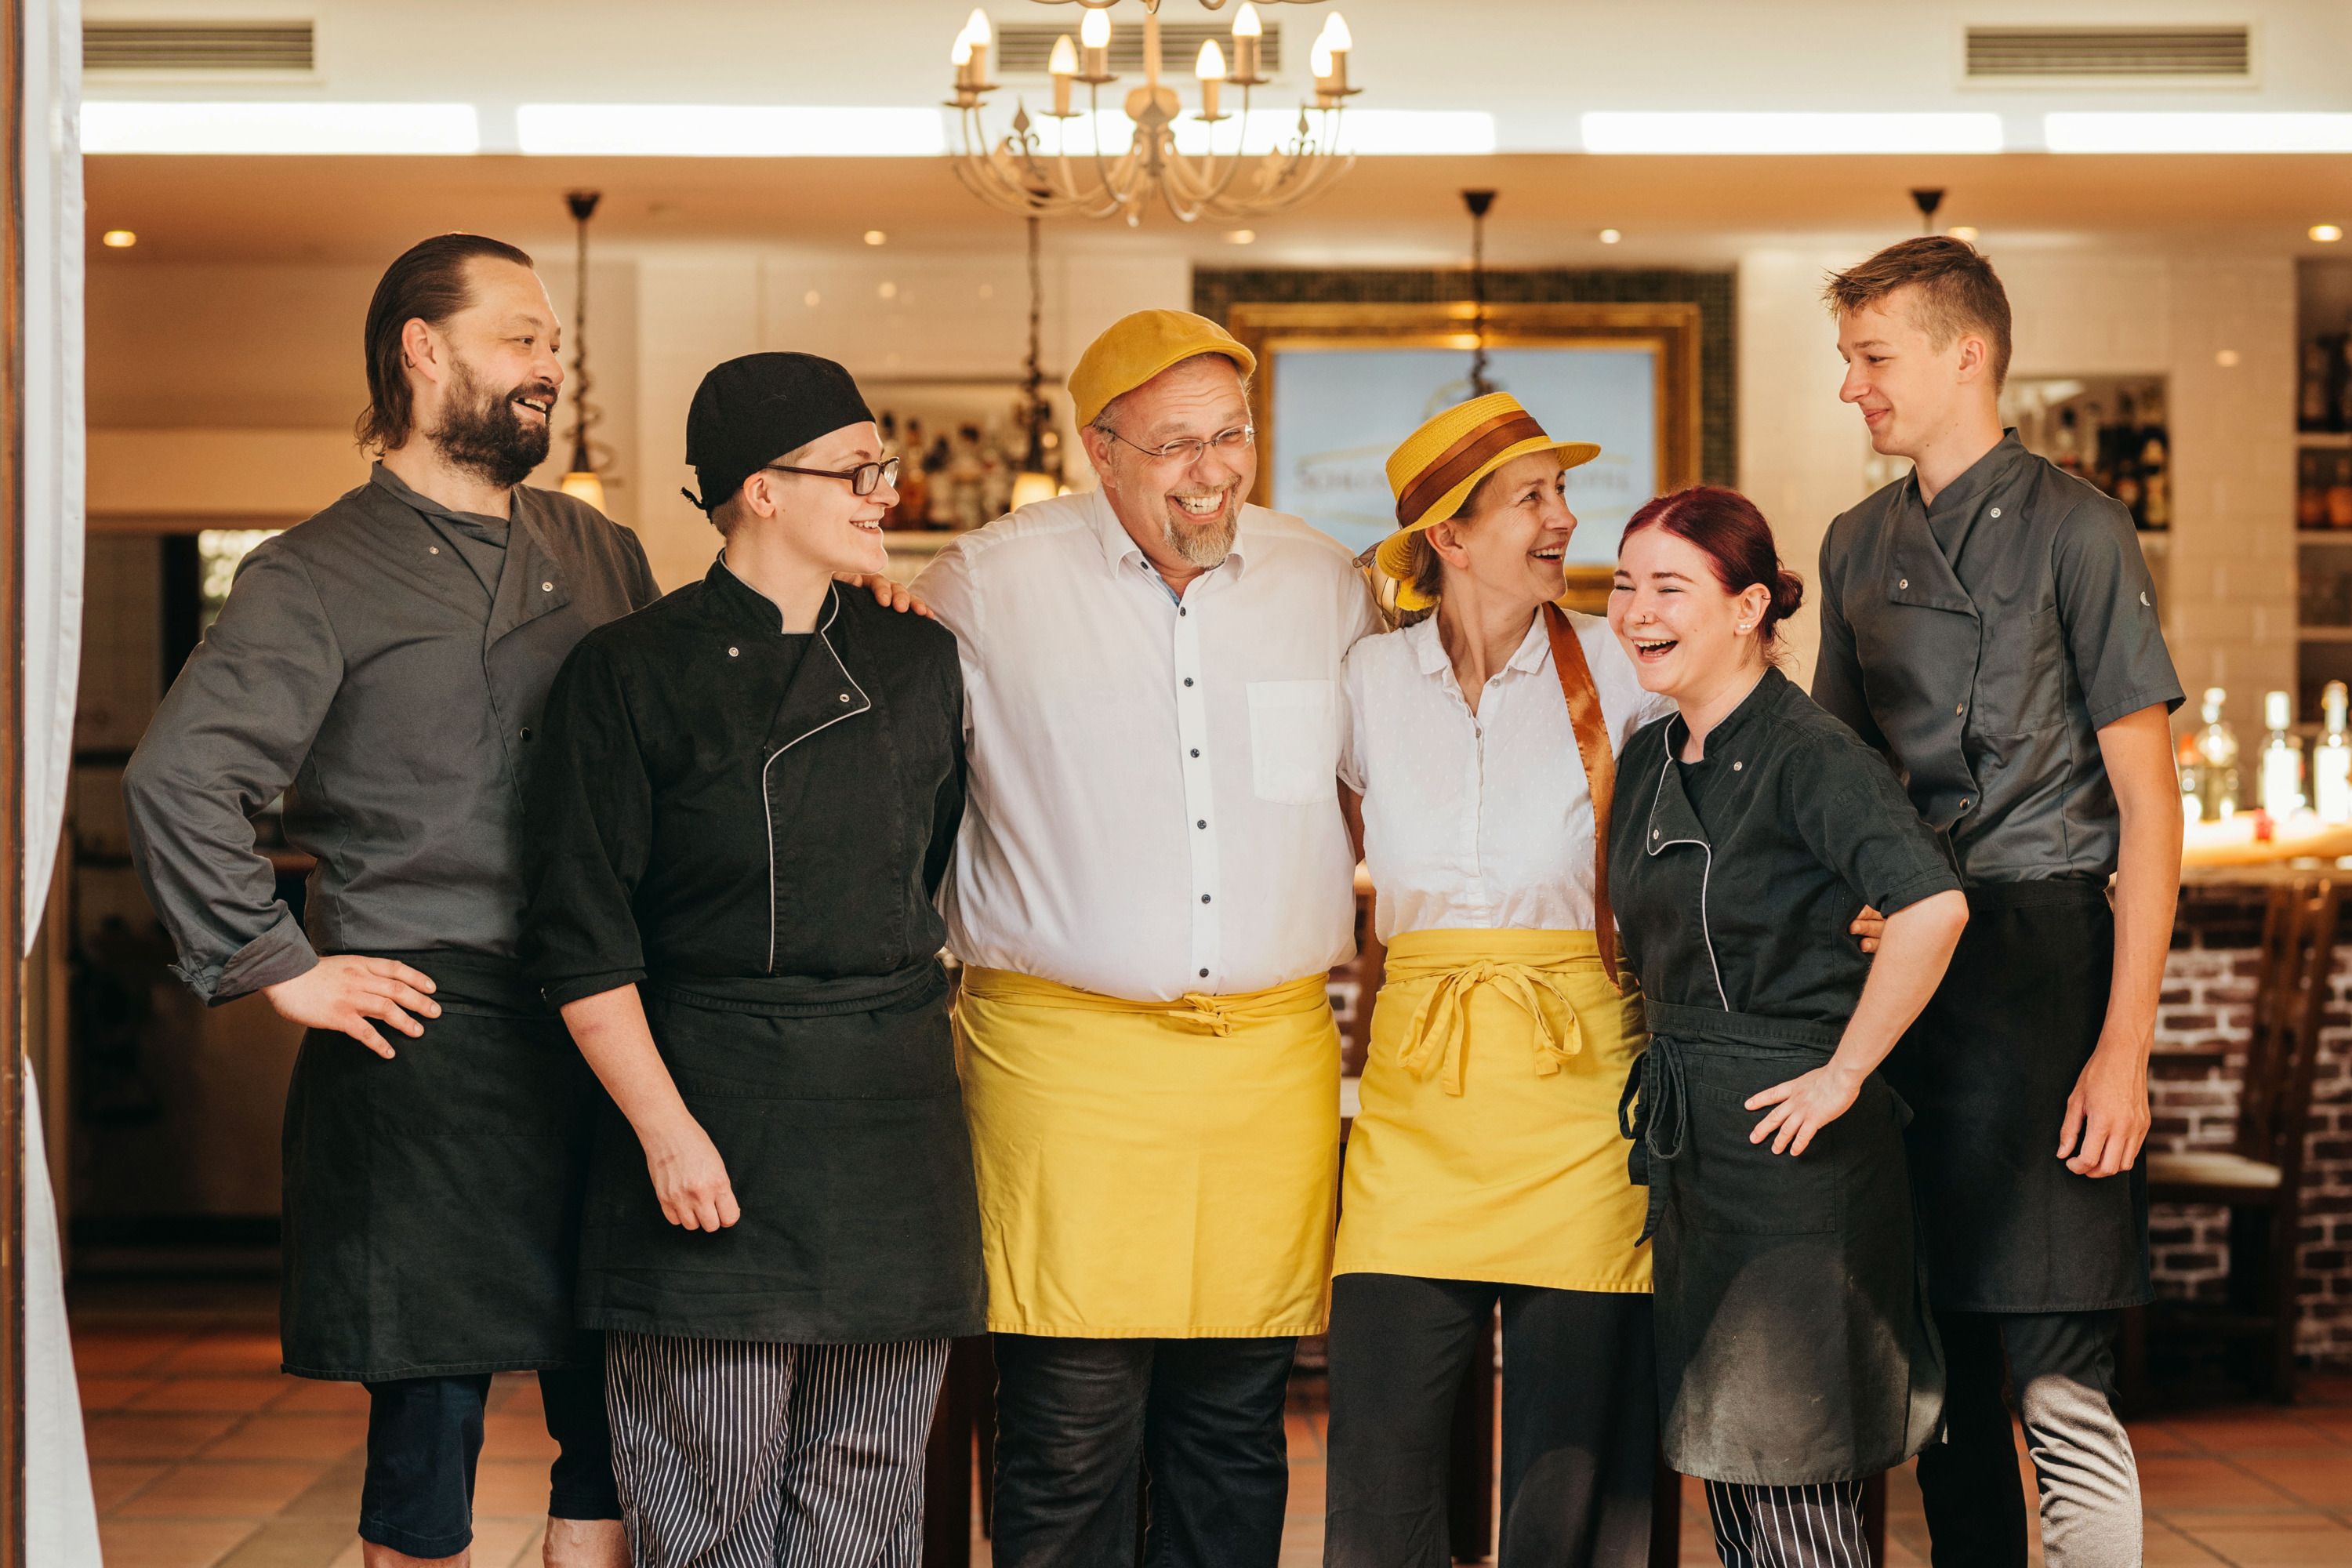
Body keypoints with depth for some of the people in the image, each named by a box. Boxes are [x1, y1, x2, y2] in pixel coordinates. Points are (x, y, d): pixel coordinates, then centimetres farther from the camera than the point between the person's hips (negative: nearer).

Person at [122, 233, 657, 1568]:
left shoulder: (601, 555, 16)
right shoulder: (320, 577, -2)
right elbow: (180, 779, -12)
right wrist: (281, 967, -11)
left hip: (595, 1039, 5)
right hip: (427, 1045, -5)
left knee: (616, 1407, 7)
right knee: (432, 1409, 0)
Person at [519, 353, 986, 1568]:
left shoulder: (920, 666, 10)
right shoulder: (631, 673, -4)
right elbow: (582, 940, -6)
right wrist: (667, 1129, -12)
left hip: (893, 1123, 4)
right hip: (713, 1112, -4)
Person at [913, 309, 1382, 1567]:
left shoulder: (1327, 587, 10)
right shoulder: (988, 585, 1)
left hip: (1274, 1052, 3)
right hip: (1068, 1050, -3)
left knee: (1235, 1420, 7)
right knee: (1071, 1429, -6)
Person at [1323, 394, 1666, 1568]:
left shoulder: (1615, 666, 3)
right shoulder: (1370, 678, 7)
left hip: (1577, 1070, -1)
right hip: (1416, 1084, 1)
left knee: (1573, 1458, 0)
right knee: (1379, 1449, -3)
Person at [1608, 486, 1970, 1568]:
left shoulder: (1806, 754, -15)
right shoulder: (1647, 758, 10)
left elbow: (1933, 906, -31)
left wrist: (1844, 1074, -24)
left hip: (1795, 1146, -8)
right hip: (1684, 1140, 8)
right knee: (1725, 1475, 14)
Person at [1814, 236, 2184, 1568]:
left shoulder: (2076, 530, -3)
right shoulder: (1859, 545, 15)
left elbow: (2147, 796, -6)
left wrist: (2125, 1044, -13)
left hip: (2042, 953, -6)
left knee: (2060, 1380, -12)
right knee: (1941, 1363, 9)